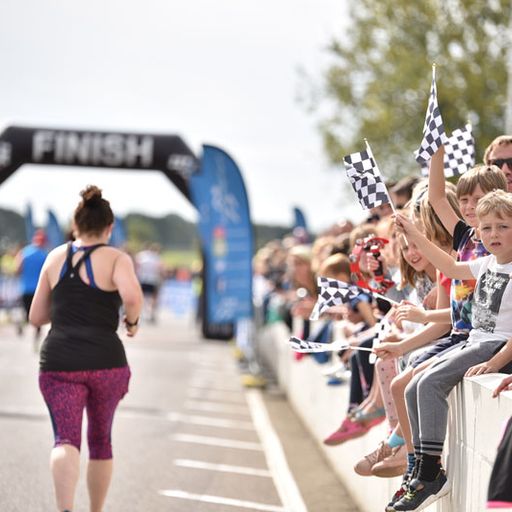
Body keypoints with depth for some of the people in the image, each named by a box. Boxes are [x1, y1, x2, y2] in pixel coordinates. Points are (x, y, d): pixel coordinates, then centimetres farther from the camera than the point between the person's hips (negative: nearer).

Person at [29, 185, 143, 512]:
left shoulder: (56, 257, 11)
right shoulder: (117, 259, 0)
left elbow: (37, 317, 16)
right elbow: (132, 295, -22)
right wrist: (133, 320, -2)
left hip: (59, 362, 1)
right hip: (106, 362, -1)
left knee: (66, 441, -11)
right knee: (101, 441, 20)